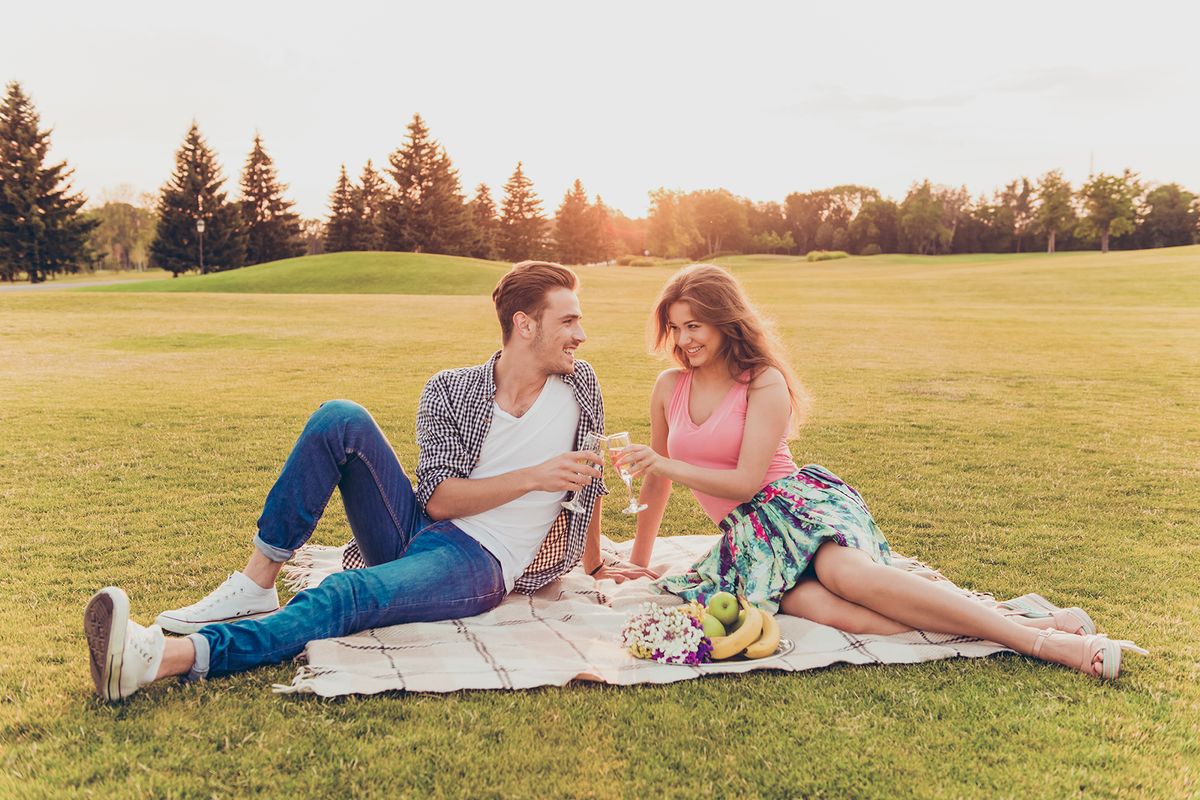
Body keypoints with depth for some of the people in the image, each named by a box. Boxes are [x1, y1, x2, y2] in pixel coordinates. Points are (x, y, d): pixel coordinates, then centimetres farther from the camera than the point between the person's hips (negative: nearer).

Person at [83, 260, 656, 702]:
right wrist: (533, 477, -19)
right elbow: (438, 499, -9)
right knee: (340, 419, -17)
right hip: (413, 532, 3)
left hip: (478, 566, -3)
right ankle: (254, 587, -17)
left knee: (350, 595, -34)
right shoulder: (449, 390, 0)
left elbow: (588, 480, 16)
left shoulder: (578, 384, 2)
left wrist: (595, 566, 22)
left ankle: (163, 658, -51)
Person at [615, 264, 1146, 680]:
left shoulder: (765, 385, -3)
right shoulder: (669, 389, 10)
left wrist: (668, 466, -17)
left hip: (796, 502, -3)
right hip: (747, 538, 3)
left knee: (844, 571, -38)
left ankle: (1041, 632, -35)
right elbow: (659, 476, 19)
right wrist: (639, 557, 24)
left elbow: (747, 480, -10)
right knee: (836, 613, -29)